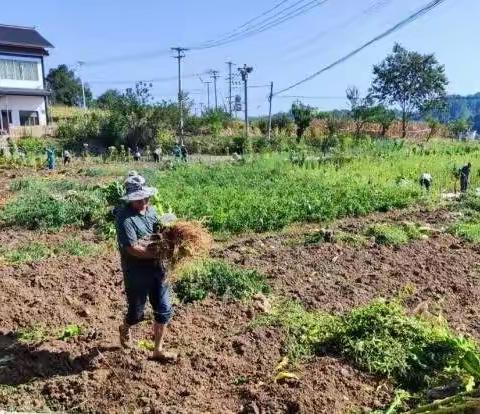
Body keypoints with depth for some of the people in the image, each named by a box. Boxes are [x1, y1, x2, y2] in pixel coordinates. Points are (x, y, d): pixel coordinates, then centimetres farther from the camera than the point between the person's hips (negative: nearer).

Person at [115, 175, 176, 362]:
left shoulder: (151, 210, 4)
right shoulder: (124, 217, -19)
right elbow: (133, 248, -25)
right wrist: (160, 252, -24)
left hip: (156, 269, 6)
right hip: (136, 273, -6)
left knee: (164, 311, 11)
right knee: (137, 313, 13)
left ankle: (158, 350, 28)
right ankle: (124, 329, 49)